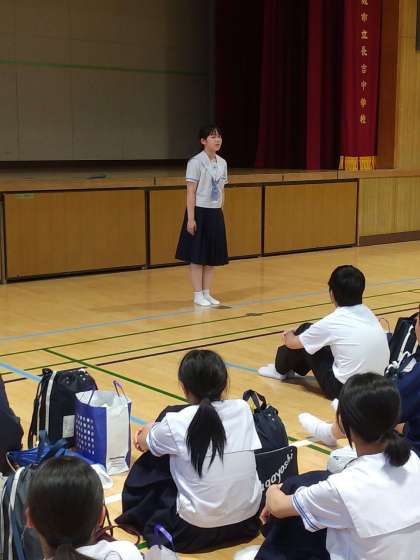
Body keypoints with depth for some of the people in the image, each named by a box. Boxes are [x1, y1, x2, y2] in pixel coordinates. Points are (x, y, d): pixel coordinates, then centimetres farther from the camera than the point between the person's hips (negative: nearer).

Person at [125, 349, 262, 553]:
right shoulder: (243, 409, -4)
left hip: (196, 531, -3)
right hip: (248, 521, 3)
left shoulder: (176, 422, -13)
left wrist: (152, 429, 32)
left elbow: (143, 444, 9)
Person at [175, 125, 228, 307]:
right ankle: (198, 295, 9)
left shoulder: (222, 163, 8)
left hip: (215, 213, 7)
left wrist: (220, 213, 12)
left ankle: (207, 293, 19)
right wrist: (191, 218, -16)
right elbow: (190, 192, -13)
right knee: (197, 257, 0)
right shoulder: (196, 162, -11)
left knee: (212, 256, 10)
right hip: (200, 212, -6)